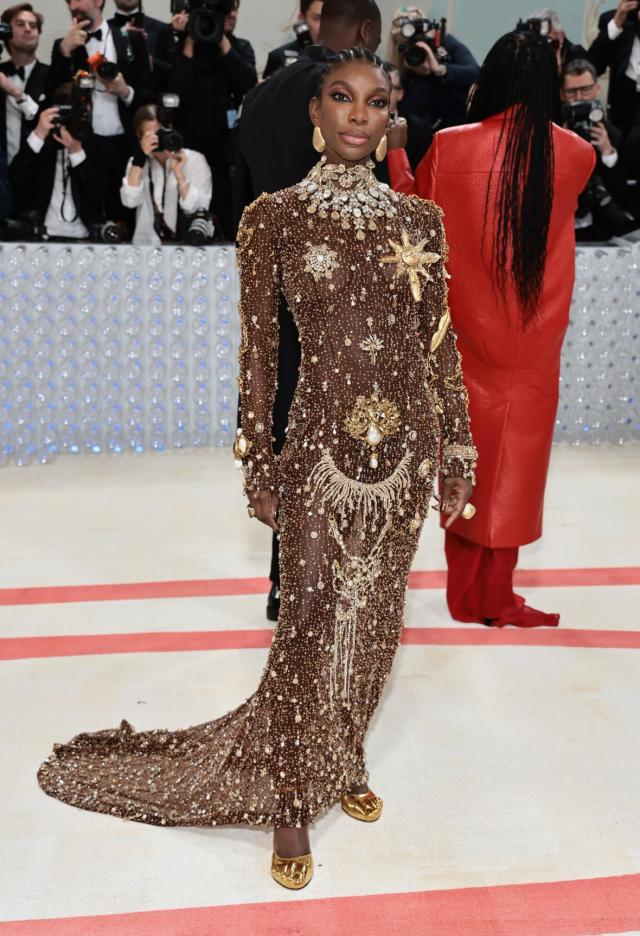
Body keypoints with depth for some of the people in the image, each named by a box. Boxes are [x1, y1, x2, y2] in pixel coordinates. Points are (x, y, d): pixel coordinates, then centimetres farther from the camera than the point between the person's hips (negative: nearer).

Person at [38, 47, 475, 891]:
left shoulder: (421, 221, 7)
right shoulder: (275, 218, -2)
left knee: (374, 617, 14)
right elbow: (258, 350, -3)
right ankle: (292, 806, 22)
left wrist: (458, 449, 7)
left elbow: (441, 344, 8)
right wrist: (259, 465, -4)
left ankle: (343, 760, 38)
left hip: (407, 444, 4)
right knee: (310, 623, 1)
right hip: (323, 447, -3)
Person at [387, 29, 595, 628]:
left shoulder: (449, 146, -7)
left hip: (467, 332, 1)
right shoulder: (575, 154, -5)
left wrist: (396, 152, 22)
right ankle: (496, 598, 18)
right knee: (516, 461, 9)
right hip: (534, 338, -1)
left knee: (468, 455, 13)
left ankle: (465, 591, 23)